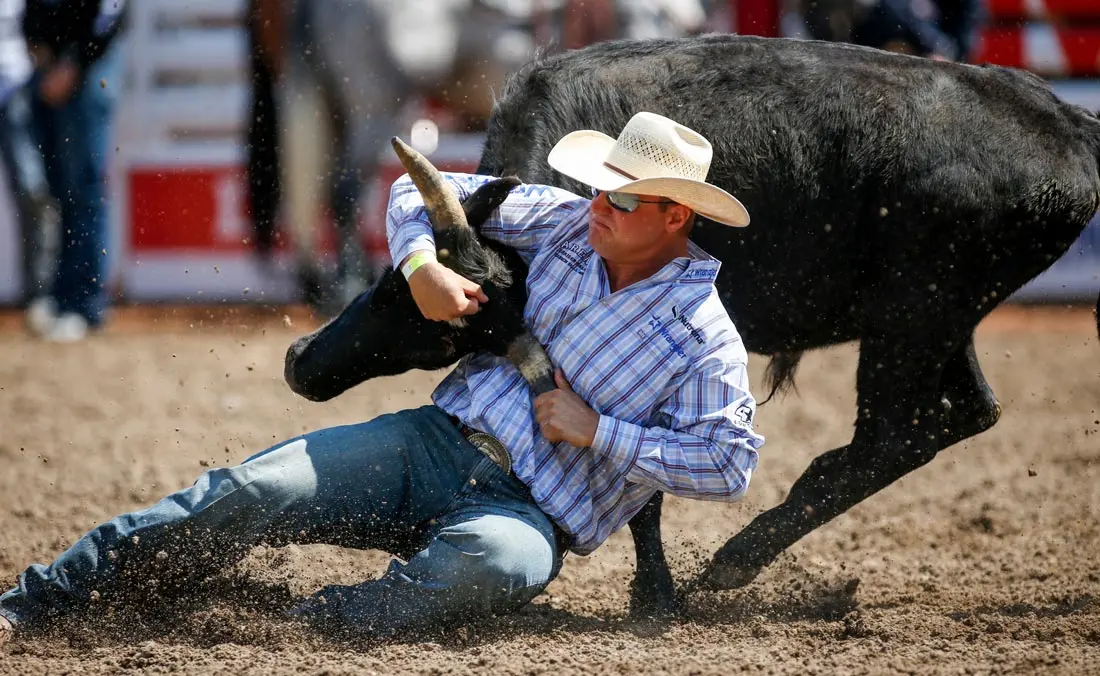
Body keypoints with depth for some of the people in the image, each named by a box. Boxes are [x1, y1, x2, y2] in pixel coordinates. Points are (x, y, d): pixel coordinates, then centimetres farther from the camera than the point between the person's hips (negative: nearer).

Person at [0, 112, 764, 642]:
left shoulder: (703, 336, -7)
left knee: (499, 561, -44)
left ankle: (314, 629, -48)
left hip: (528, 509, -4)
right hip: (436, 439, 4)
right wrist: (421, 266, -9)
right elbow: (418, 191, 13)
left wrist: (597, 432, -16)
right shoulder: (569, 225, 7)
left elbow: (730, 463, -14)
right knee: (250, 494, -14)